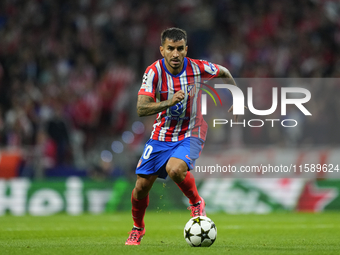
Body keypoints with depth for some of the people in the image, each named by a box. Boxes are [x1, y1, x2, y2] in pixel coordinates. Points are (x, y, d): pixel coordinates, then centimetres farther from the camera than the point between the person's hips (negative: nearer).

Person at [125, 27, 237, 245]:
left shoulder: (198, 68, -15)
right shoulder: (154, 71, -16)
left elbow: (224, 72, 8)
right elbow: (141, 109, -25)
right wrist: (169, 102, -38)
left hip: (191, 133, -2)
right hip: (162, 135, 2)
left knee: (175, 169, -32)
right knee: (142, 185, 1)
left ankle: (196, 203, -2)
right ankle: (138, 228, 30)